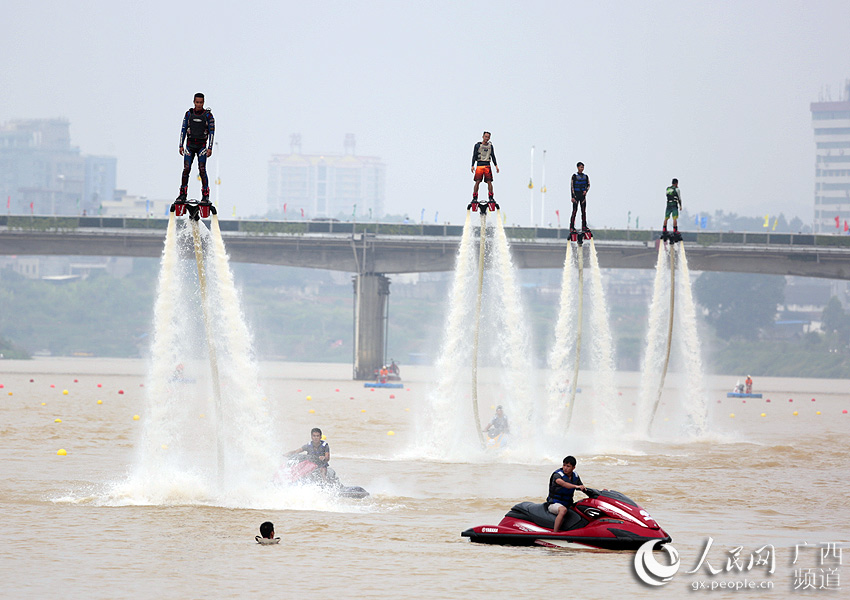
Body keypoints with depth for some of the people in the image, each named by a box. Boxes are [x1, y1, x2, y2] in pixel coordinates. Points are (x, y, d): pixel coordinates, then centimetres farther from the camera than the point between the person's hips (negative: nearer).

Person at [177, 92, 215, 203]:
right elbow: (183, 130, 8)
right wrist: (181, 145, 2)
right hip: (190, 145, 2)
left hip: (202, 146, -2)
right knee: (186, 169, -6)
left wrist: (210, 148, -9)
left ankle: (206, 196, -8)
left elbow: (212, 132, -2)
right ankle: (183, 194, 0)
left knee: (202, 169, -11)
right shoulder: (188, 114, 4)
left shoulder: (208, 115, -2)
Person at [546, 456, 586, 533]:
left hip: (568, 504, 7)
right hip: (554, 503, -7)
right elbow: (562, 483, -37)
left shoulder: (575, 476, 7)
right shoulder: (558, 475, -15)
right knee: (563, 510, -40)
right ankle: (554, 534, -43)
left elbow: (582, 488, 17)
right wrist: (576, 486, -50)